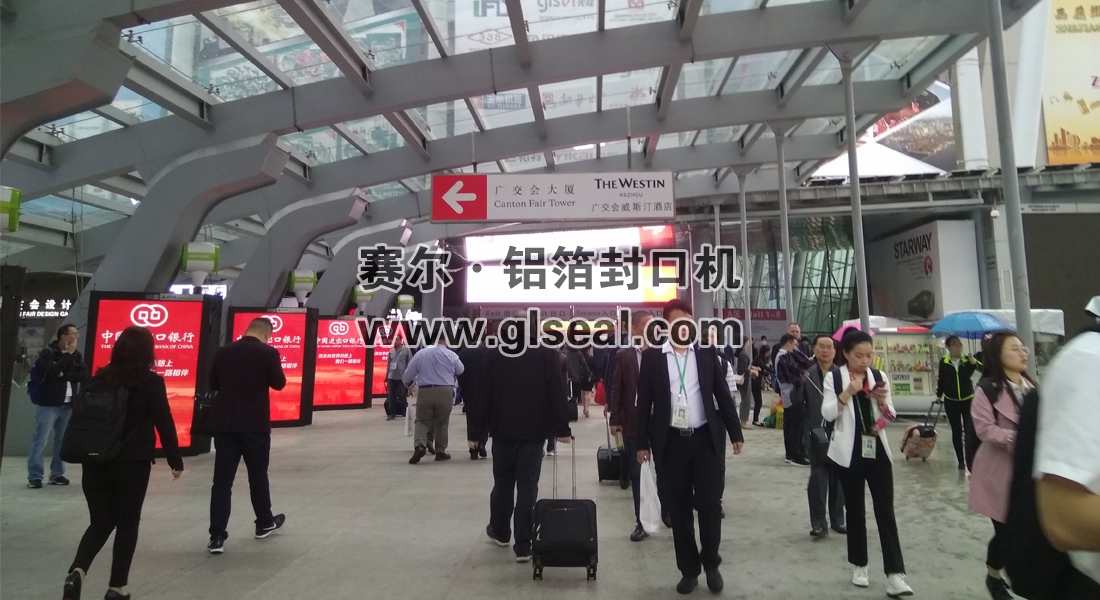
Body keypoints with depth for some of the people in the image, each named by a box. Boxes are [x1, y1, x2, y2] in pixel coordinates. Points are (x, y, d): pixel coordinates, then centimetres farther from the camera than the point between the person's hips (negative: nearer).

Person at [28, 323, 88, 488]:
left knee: (62, 441, 8)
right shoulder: (48, 352, -5)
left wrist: (64, 375, -13)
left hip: (68, 404, 5)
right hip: (48, 403, -5)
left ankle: (57, 474, 15)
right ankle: (34, 476, 5)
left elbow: (84, 375, -1)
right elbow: (53, 371, -22)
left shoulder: (76, 354, 9)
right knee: (40, 440, -2)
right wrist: (68, 354, -14)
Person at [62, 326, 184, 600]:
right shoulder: (151, 382, -9)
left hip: (95, 463, 4)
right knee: (127, 524, 9)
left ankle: (77, 571, -5)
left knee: (100, 522, 16)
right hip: (132, 464, -4)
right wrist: (175, 460, 1)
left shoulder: (99, 379, 5)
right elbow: (164, 423, -9)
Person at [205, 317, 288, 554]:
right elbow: (279, 384, 0)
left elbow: (213, 385, 12)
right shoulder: (269, 353, -9)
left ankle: (217, 536, 2)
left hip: (224, 423, 3)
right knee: (258, 476, 13)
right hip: (255, 424, -3)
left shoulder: (223, 351, 3)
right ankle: (265, 524, 29)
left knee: (222, 480, 4)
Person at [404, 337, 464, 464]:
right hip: (445, 391, 0)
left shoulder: (420, 354, 2)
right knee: (442, 422, 13)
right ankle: (440, 451, 18)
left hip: (424, 392, 0)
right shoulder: (450, 354, -1)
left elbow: (407, 375, 8)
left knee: (422, 421, 10)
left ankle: (419, 446, -12)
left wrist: (408, 382, 31)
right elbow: (461, 371, 11)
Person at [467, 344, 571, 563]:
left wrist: (475, 432, 2)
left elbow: (483, 396, -3)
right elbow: (557, 393, -8)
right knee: (528, 486, 3)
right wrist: (562, 428, -2)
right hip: (534, 432, -1)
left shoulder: (495, 355, -4)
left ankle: (499, 531, 36)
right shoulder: (546, 354, -5)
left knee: (503, 482, 18)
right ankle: (523, 546, 4)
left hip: (503, 431, 1)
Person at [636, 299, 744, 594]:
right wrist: (642, 442, -1)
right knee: (679, 508, 8)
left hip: (706, 438, 1)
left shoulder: (706, 352, 3)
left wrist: (735, 433, 4)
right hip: (671, 442, 0)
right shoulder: (652, 356, -1)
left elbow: (722, 394, 6)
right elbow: (644, 401, 1)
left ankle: (711, 563, 26)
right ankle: (689, 569, 24)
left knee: (709, 503, 2)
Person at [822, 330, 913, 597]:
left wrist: (882, 401, -15)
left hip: (878, 451, 2)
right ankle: (859, 566, 24)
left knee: (886, 511, -1)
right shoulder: (834, 379, -4)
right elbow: (827, 414, -13)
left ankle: (895, 575, 1)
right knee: (855, 510, 9)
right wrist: (848, 391, -22)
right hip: (849, 453, -2)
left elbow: (890, 417, 6)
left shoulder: (880, 376, 3)